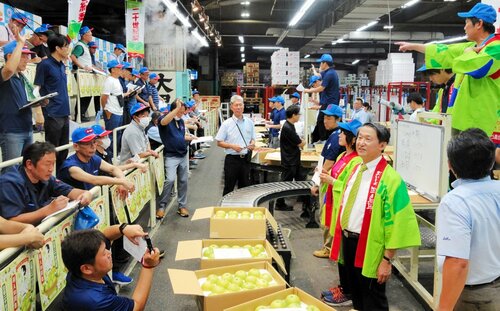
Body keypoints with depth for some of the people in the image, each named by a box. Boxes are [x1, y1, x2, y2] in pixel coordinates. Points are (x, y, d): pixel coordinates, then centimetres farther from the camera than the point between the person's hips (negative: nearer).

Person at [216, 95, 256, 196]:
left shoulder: (249, 122, 5)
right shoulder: (226, 124, -5)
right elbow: (219, 142, -4)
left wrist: (252, 144, -7)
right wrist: (232, 146, -18)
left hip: (246, 159, 3)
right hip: (232, 159, -3)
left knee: (244, 187, 13)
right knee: (229, 187, 5)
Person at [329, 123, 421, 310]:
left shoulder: (390, 179, -18)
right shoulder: (355, 170, 6)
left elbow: (397, 223, -19)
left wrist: (387, 259, -17)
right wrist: (340, 236, 17)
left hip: (369, 247, -7)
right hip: (348, 241, 7)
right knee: (356, 294, 22)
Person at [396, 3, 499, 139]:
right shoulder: (473, 46, 16)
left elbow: (475, 67, -32)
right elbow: (445, 52, 25)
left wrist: (469, 52, -7)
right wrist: (413, 46, 30)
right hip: (463, 117, 10)